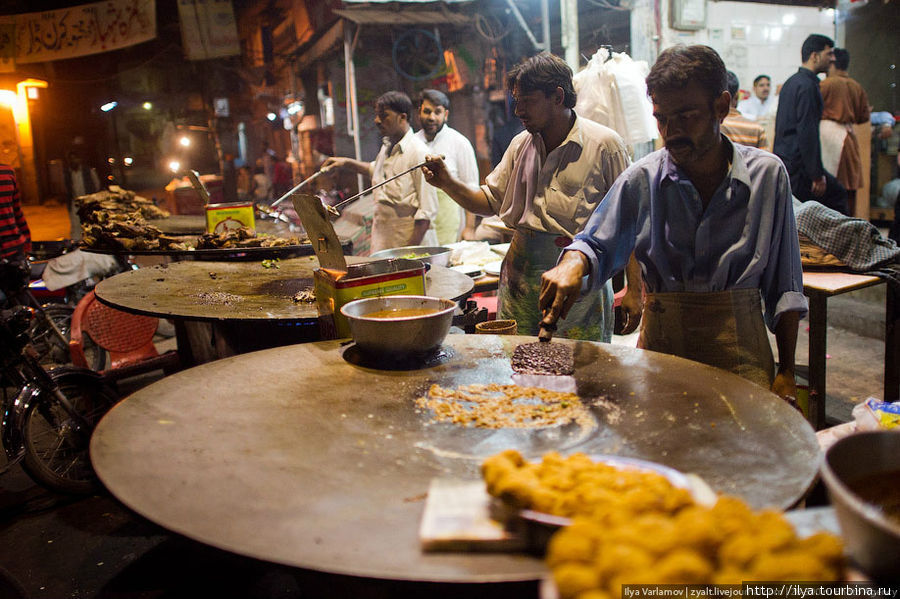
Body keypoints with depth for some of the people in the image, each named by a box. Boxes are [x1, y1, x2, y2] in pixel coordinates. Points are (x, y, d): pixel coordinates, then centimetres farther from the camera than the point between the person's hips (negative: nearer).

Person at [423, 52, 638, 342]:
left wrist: (635, 291, -8)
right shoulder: (520, 144, 10)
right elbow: (490, 201, 16)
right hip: (520, 272, 5)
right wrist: (449, 184, -2)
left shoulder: (605, 144, -5)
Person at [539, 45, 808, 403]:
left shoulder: (767, 174, -1)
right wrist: (574, 265, -19)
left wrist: (786, 372, 3)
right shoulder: (642, 178, -2)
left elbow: (783, 288, 4)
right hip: (661, 345, 0)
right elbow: (596, 244, 5)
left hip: (740, 351, 0)